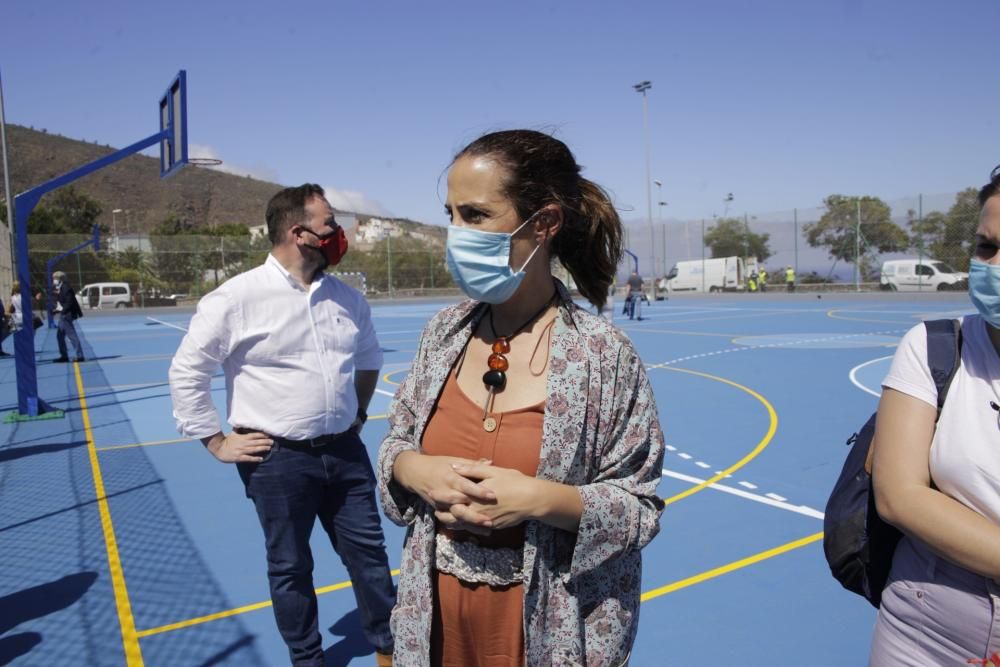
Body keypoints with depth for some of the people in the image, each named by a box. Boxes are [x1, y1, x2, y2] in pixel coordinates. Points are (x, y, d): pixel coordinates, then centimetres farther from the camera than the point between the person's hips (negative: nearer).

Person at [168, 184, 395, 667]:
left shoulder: (347, 298, 2)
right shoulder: (236, 298, -13)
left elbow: (369, 358, 20)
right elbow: (186, 372, -6)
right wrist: (217, 442, -5)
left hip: (344, 450, 4)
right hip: (277, 459, -4)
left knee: (368, 550, 13)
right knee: (290, 566, 13)